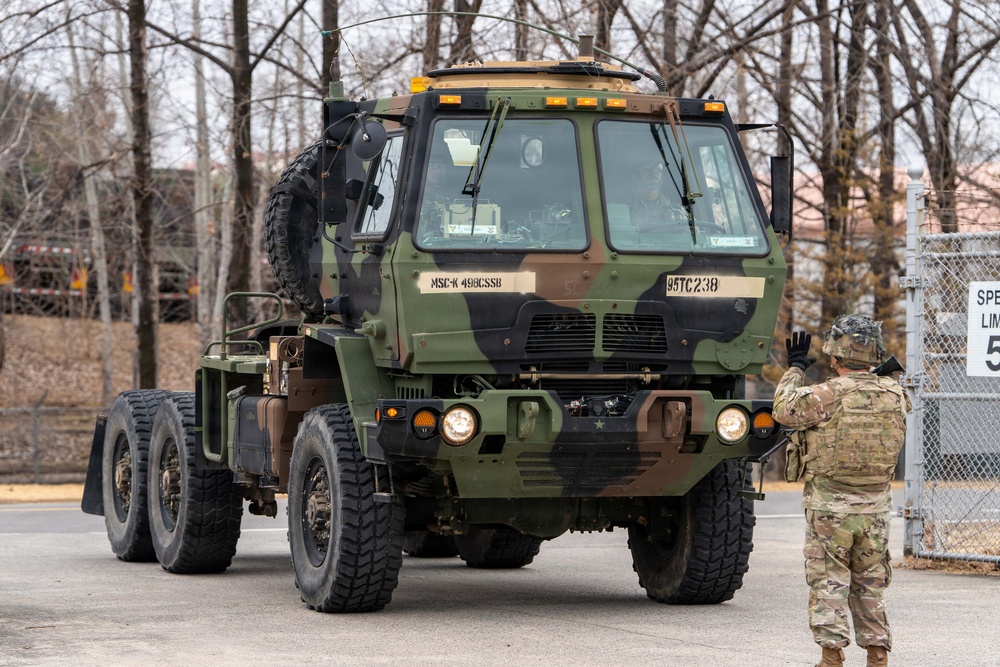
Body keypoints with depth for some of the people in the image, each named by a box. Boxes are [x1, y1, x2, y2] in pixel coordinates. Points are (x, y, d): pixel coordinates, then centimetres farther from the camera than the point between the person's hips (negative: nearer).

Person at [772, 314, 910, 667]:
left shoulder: (829, 396, -17)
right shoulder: (895, 395, -1)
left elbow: (785, 409, -6)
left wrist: (795, 367, 7)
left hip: (830, 505, -5)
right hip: (875, 507, 5)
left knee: (828, 583, 1)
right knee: (870, 584, 14)